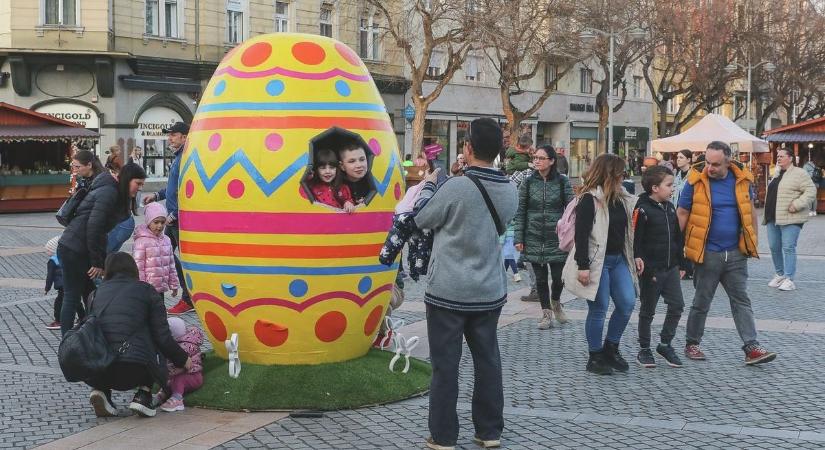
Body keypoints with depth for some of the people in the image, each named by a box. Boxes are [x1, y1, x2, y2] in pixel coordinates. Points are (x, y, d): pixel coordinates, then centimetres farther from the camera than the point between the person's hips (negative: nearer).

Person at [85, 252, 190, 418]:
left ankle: (101, 389, 11)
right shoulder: (146, 291, 10)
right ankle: (143, 394, 9)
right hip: (133, 371, -3)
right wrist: (182, 359, 22)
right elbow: (162, 337, 5)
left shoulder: (98, 291, 19)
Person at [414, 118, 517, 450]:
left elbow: (422, 219, -3)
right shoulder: (509, 190, 1)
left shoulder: (456, 187, -18)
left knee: (445, 365, 3)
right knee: (488, 361, 13)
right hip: (489, 292, 5)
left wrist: (429, 185, 14)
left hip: (448, 292, -5)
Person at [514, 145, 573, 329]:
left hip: (557, 238, -1)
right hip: (534, 239, 1)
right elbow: (520, 212, 3)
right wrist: (519, 238, -2)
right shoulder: (528, 183, 1)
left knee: (559, 276, 1)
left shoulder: (562, 182, -1)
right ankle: (546, 313, 20)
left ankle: (555, 302, 32)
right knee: (541, 278, 7)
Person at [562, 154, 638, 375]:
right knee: (599, 309, 0)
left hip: (618, 259, 7)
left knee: (627, 303, 1)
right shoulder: (589, 200, -13)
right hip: (597, 261, -7)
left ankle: (610, 348, 19)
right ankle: (595, 357, 13)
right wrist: (582, 266, -20)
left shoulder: (621, 199, 11)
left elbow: (627, 230, 16)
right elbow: (581, 235, -16)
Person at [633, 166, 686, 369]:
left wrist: (681, 264, 17)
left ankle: (665, 344, 19)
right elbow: (635, 240, -15)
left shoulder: (670, 208, 10)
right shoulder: (642, 210, -12)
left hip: (671, 268, 7)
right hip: (651, 269, -7)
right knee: (647, 310, 5)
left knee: (677, 305, 3)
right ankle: (644, 350, 16)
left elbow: (678, 237, 17)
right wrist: (639, 261, -22)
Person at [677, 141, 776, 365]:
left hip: (736, 254, 3)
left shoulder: (742, 179, 0)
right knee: (701, 302, 7)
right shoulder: (696, 181, -9)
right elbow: (682, 214, -2)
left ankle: (751, 347, 4)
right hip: (707, 254, -3)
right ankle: (692, 343, 22)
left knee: (742, 301, 3)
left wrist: (752, 242, 12)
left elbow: (750, 210, 13)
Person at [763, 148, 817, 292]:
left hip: (790, 219, -8)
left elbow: (811, 191, -13)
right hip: (773, 218, 8)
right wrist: (767, 214, 21)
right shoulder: (777, 175, 20)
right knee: (774, 247, 9)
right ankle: (779, 275, 22)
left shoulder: (799, 174, -5)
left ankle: (789, 279, -4)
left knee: (788, 248, -8)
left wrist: (797, 205, -21)